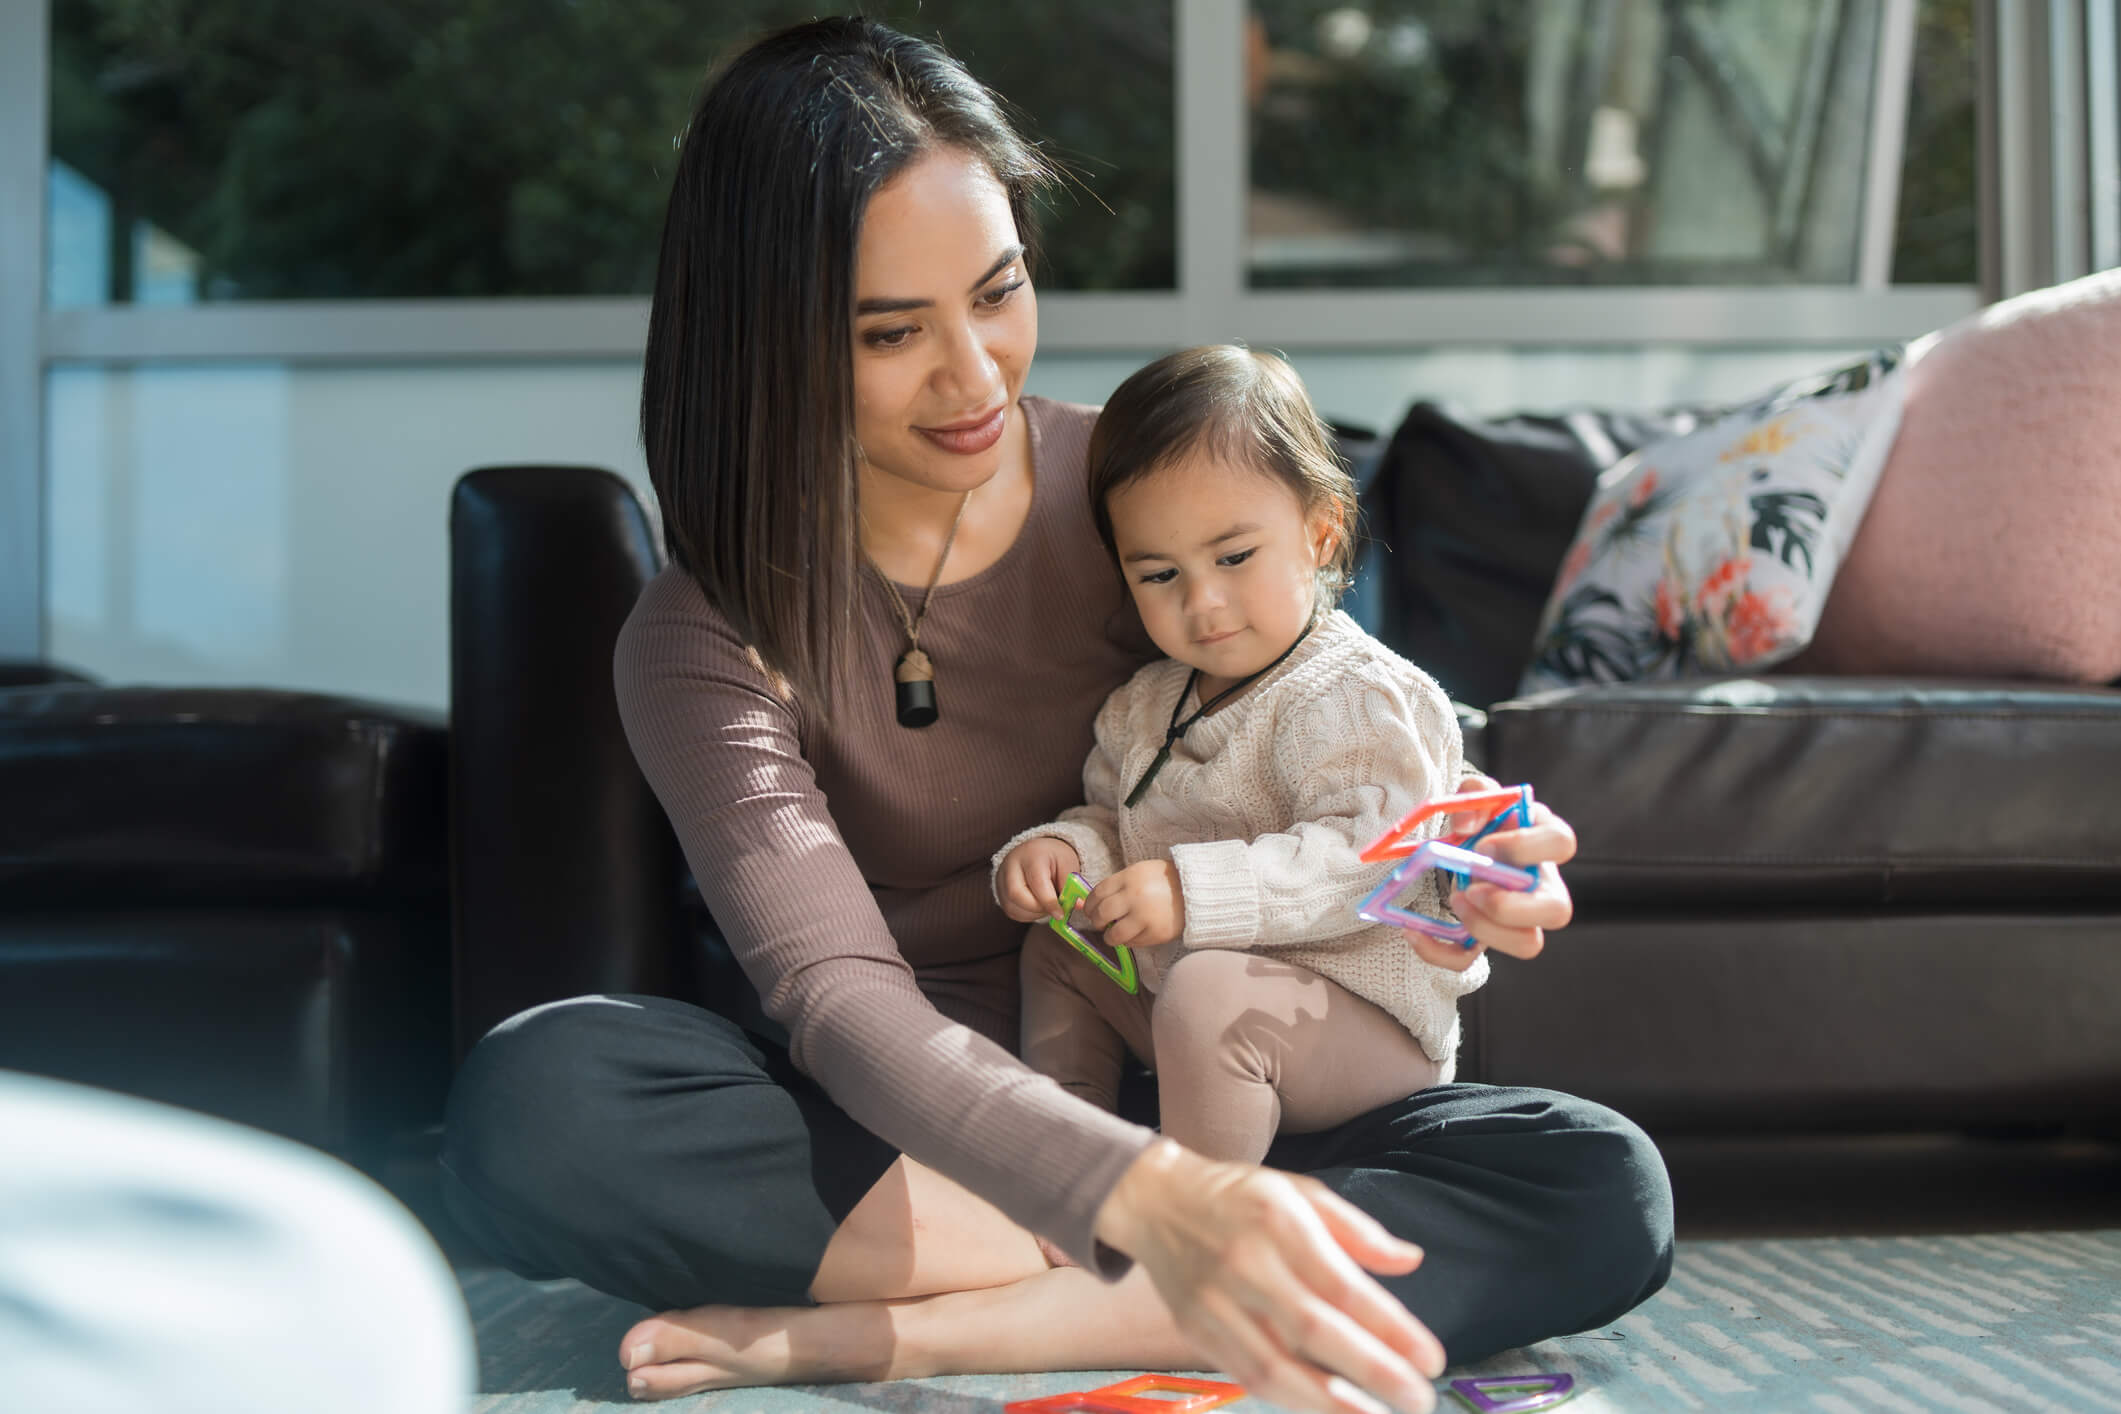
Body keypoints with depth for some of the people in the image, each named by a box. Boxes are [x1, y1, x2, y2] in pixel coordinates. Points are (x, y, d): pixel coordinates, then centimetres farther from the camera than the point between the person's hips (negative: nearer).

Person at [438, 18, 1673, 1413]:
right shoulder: (709, 641, -12)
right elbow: (840, 1001, -27)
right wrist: (1149, 1202, -46)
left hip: (1200, 1110, 3)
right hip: (898, 1138, -2)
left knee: (1605, 1191, -25)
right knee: (527, 1101, -32)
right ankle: (1101, 1276, -23)